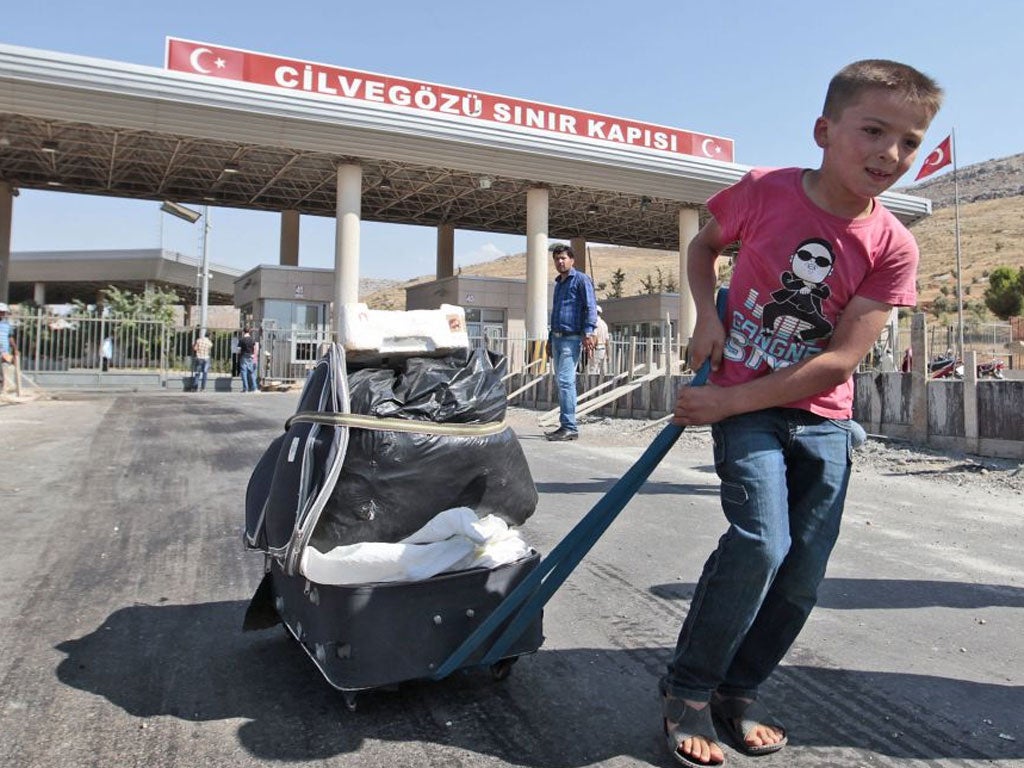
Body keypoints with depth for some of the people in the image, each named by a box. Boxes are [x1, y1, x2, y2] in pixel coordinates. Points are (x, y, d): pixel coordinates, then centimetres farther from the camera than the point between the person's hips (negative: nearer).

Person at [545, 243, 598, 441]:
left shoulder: (581, 280, -2)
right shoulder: (558, 284, 23)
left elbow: (591, 307, -11)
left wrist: (588, 332, -22)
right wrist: (550, 339, 28)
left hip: (572, 338, -9)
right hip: (557, 337, 9)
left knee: (565, 380, -16)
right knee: (561, 381, 8)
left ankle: (570, 427, -15)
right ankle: (565, 426, 12)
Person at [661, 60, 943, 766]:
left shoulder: (893, 247, -8)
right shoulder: (765, 192, -11)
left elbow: (840, 362, -13)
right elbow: (704, 245, 10)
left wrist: (729, 402, -19)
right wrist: (708, 315, -8)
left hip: (824, 421, 3)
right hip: (741, 403, -3)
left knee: (805, 570, 2)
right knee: (760, 542, -20)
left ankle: (739, 693, 24)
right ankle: (687, 692, 1)